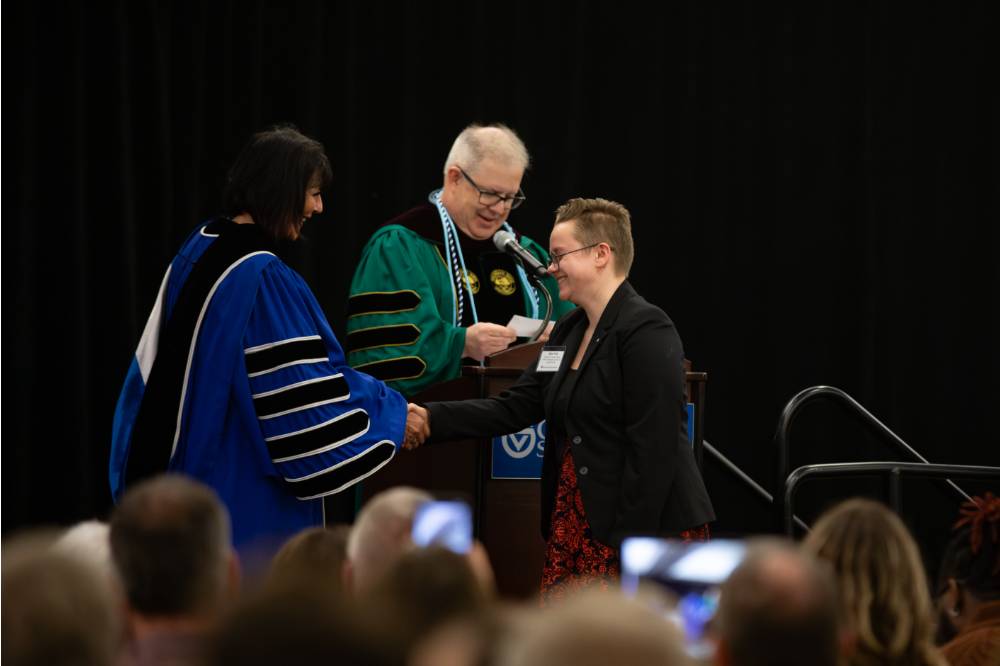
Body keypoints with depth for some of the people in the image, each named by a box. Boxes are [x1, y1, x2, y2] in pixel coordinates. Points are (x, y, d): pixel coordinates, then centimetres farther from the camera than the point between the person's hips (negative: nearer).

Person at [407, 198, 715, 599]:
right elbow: (515, 408, 11)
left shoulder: (647, 332, -13)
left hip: (650, 531, -8)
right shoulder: (569, 331, 15)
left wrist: (630, 548, -20)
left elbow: (653, 449, -18)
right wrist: (431, 419, -1)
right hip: (577, 530, 8)